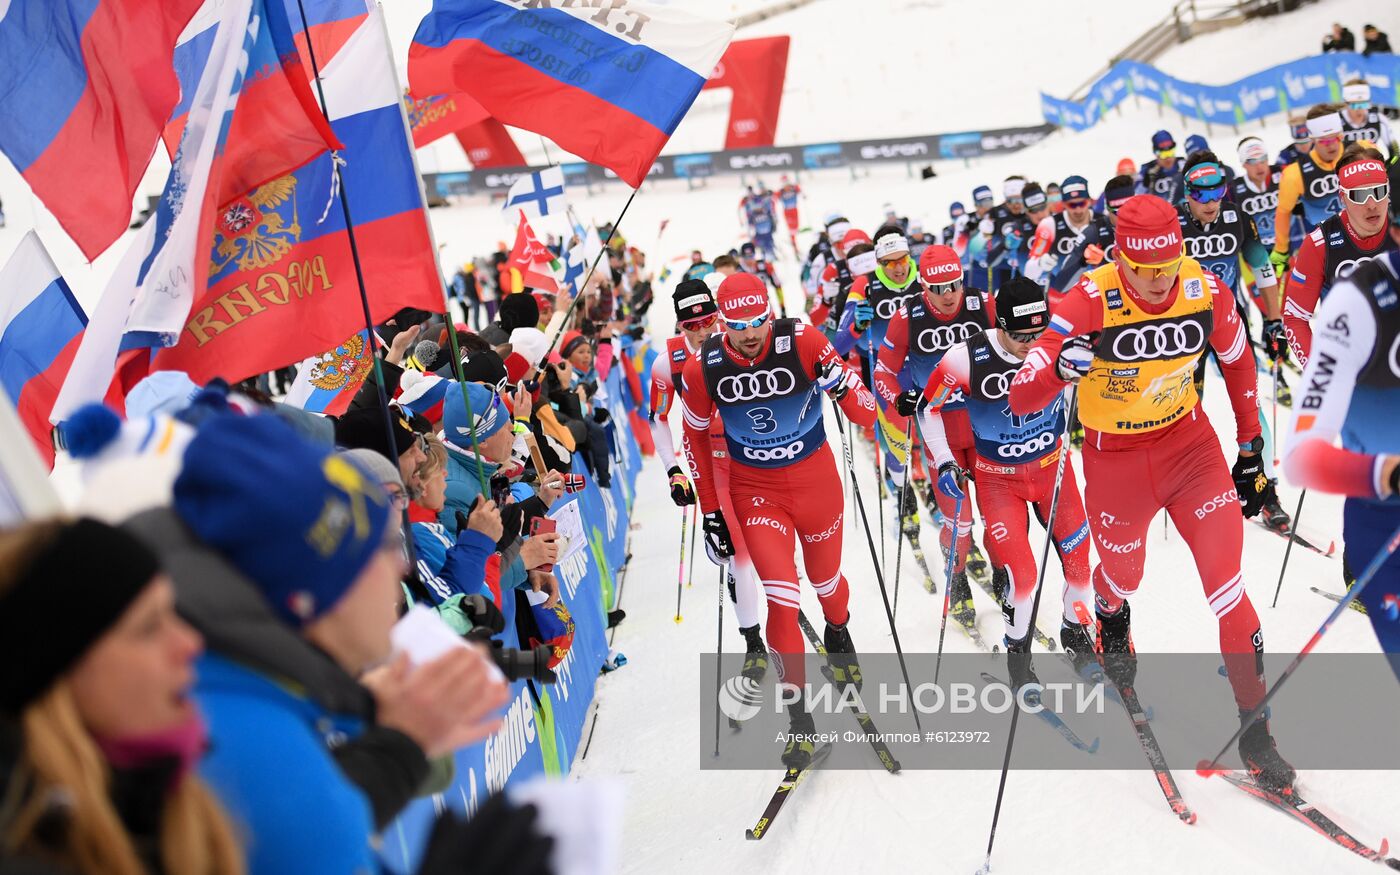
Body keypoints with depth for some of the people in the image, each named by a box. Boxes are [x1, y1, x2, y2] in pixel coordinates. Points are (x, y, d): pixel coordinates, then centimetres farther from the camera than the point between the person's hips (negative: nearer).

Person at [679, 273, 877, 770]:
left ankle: (838, 635, 55)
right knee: (781, 595, -11)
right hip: (756, 490, 0)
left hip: (816, 479, 0)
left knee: (825, 579, 19)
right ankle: (798, 715, 4)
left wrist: (842, 385, -39)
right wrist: (710, 511, 2)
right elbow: (695, 436, 2)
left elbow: (866, 416, -17)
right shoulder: (703, 369, -15)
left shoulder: (803, 343, -20)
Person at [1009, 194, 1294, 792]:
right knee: (1123, 576, 18)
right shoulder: (1090, 301, -25)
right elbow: (1021, 399, -29)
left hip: (1190, 441, 2)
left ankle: (1255, 728, 10)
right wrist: (1059, 366, -51)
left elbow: (1237, 362, 6)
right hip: (1115, 457, -2)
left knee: (1226, 582, -7)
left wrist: (1251, 450, 10)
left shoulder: (1207, 292, -15)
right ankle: (1112, 622, 59)